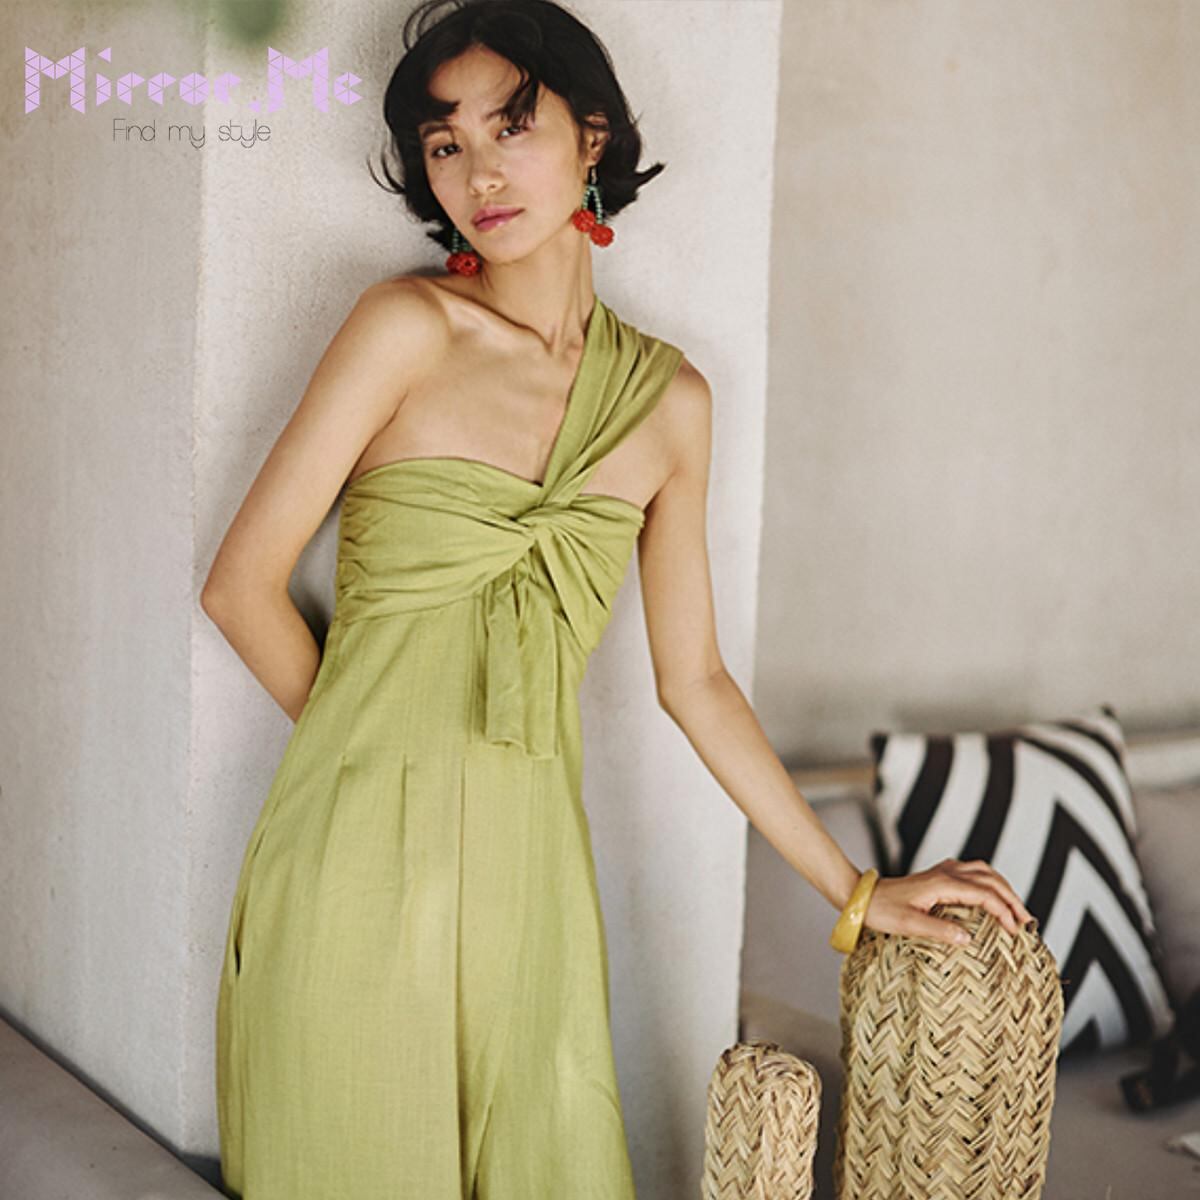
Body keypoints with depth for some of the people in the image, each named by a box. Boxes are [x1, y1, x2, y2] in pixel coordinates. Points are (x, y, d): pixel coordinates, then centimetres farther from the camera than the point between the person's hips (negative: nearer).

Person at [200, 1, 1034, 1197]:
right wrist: (381, 746, 8)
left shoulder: (669, 400, 5)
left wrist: (857, 889, 11)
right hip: (356, 861, -3)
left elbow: (692, 679, 10)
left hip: (529, 870, 3)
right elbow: (242, 585, -3)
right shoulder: (407, 329, -6)